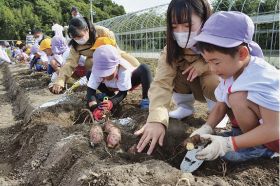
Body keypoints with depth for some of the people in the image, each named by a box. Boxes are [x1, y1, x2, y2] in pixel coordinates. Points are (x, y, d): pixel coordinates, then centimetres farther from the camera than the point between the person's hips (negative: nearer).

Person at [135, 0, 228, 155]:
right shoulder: (173, 49, -24)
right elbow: (162, 82, -35)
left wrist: (206, 64, -36)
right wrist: (157, 119, -50)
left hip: (222, 88, -3)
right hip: (194, 87, 3)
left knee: (211, 82, -35)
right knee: (174, 74, -25)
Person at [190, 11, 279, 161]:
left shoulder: (263, 78, -31)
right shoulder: (230, 71, -6)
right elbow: (221, 106, 0)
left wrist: (227, 144, -36)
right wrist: (206, 128, -18)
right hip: (257, 127, 8)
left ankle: (260, 148, -10)